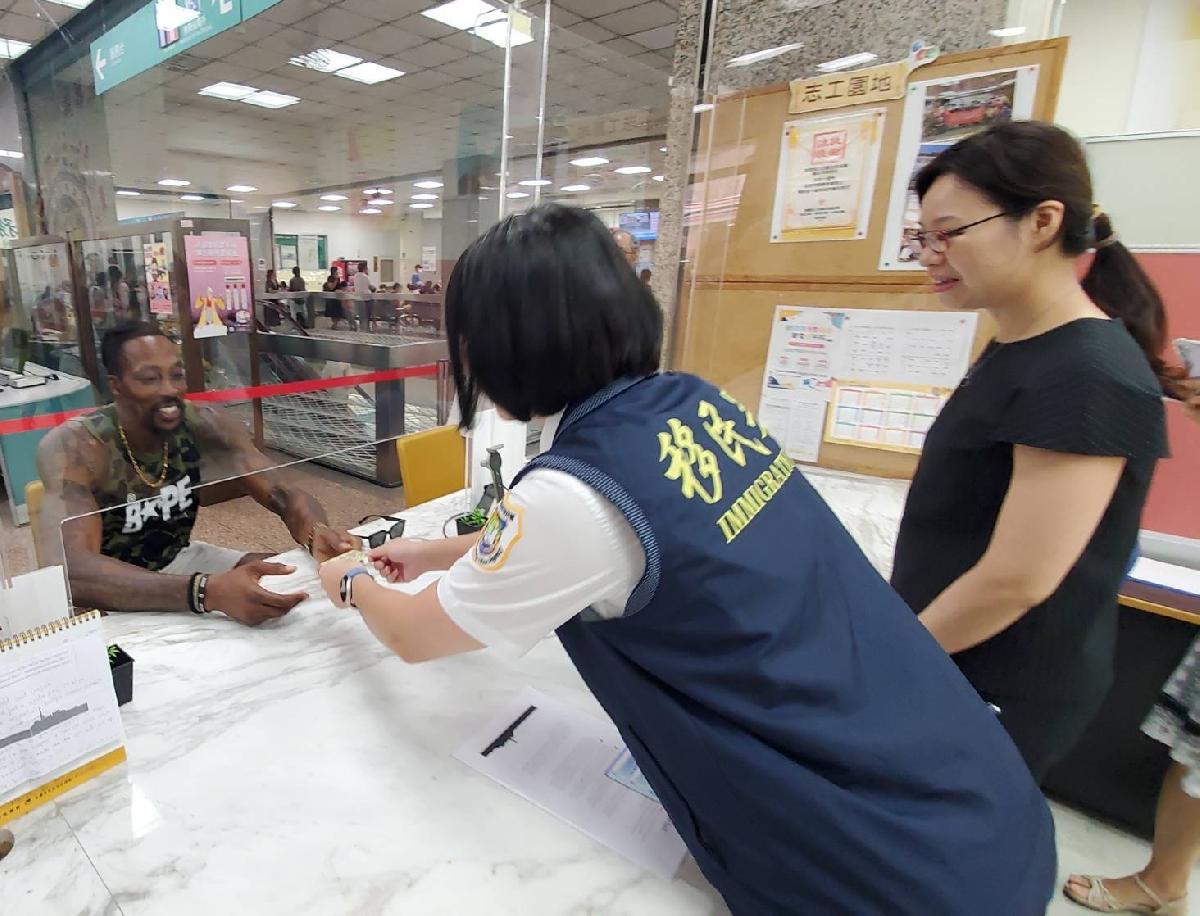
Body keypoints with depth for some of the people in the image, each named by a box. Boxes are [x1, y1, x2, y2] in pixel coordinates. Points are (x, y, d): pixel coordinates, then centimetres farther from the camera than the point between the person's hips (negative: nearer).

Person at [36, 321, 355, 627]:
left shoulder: (204, 425, -16)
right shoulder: (74, 446, -27)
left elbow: (286, 496, -18)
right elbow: (71, 571, -39)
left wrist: (317, 533, -44)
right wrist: (207, 591, -55)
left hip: (180, 560, 5)